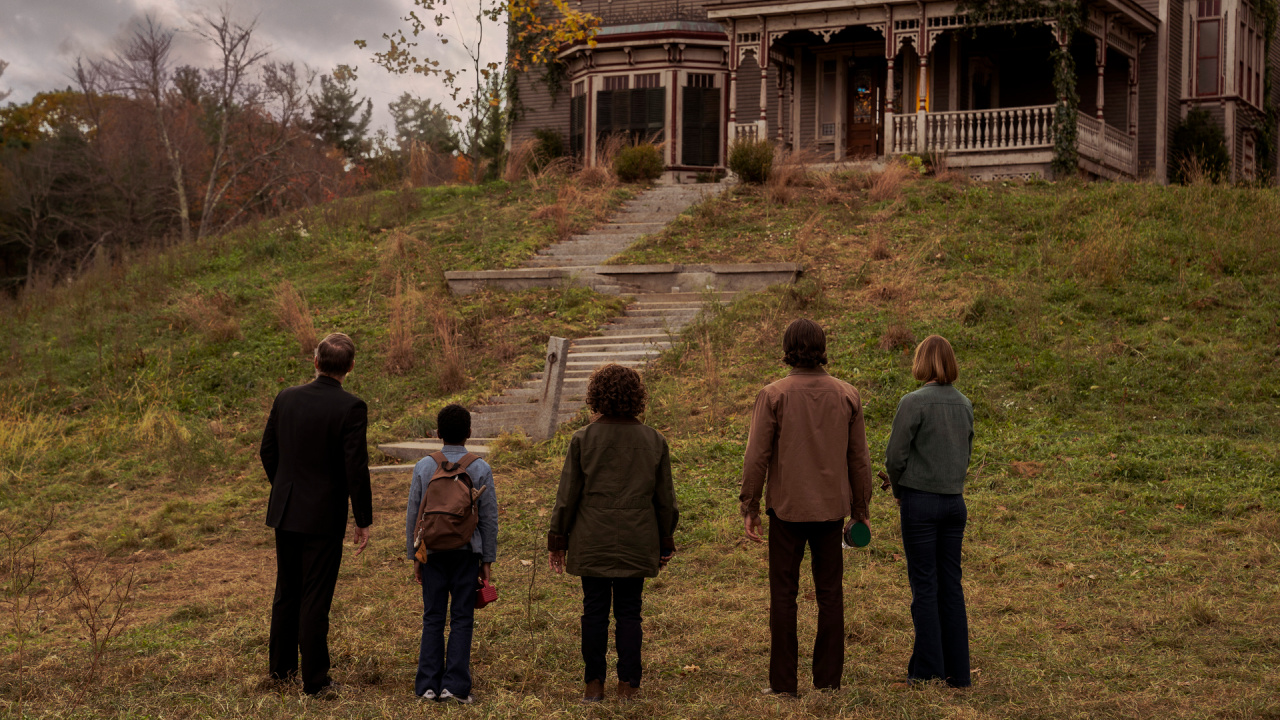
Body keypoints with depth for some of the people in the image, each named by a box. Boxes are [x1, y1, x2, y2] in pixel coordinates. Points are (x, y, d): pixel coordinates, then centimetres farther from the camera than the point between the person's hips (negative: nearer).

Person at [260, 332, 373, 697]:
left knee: (287, 592, 18)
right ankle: (314, 680, 7)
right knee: (315, 599, 2)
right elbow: (356, 468, -16)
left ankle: (282, 668, 29)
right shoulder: (351, 407, -15)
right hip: (324, 516, -5)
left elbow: (267, 452, 9)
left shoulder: (286, 397, 1)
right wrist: (364, 521, -8)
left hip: (285, 511, 5)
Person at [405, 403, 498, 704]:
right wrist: (487, 559, 8)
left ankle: (428, 685, 5)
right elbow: (489, 518, 0)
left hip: (432, 552, 1)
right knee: (462, 618, 2)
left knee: (433, 618, 7)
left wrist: (414, 556, 13)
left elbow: (413, 514, 5)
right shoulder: (480, 469, -3)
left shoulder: (424, 467, 1)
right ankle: (455, 684, -2)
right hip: (466, 552, -1)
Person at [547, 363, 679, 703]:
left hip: (592, 543, -1)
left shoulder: (583, 439, -5)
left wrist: (557, 540, 8)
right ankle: (628, 684, 9)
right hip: (637, 544, 1)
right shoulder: (653, 440, 1)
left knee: (594, 611, 6)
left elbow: (567, 494, -1)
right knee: (629, 611, 8)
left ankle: (594, 684, 11)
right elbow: (665, 499, 7)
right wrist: (665, 543, 17)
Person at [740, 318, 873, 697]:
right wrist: (860, 507, 14)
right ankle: (828, 680, 12)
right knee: (829, 592, 10)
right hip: (831, 508, 2)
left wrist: (749, 507, 0)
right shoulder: (847, 395, 0)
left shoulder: (773, 395, -8)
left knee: (784, 593, 6)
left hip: (787, 508, -2)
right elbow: (858, 458, 4)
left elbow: (757, 456, -9)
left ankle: (784, 682, 8)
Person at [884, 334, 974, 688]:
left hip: (920, 501, -6)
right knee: (950, 584, 10)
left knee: (924, 584, 1)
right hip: (954, 501, 6)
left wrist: (899, 492, 6)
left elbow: (895, 456, -11)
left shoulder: (914, 403, -12)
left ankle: (928, 669, 5)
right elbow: (965, 454, 14)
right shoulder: (964, 404, 7)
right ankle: (957, 671, 14)